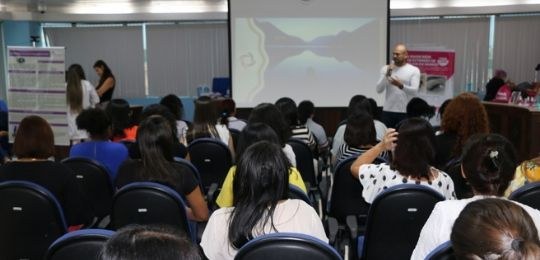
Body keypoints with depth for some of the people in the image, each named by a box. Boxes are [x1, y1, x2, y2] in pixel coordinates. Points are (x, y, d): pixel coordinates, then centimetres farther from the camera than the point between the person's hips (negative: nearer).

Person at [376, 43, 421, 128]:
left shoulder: (414, 70, 1)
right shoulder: (385, 69, 8)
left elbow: (414, 91, -11)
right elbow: (379, 89, -1)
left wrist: (401, 86, -28)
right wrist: (387, 75, -14)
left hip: (405, 112, -2)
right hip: (388, 111, 2)